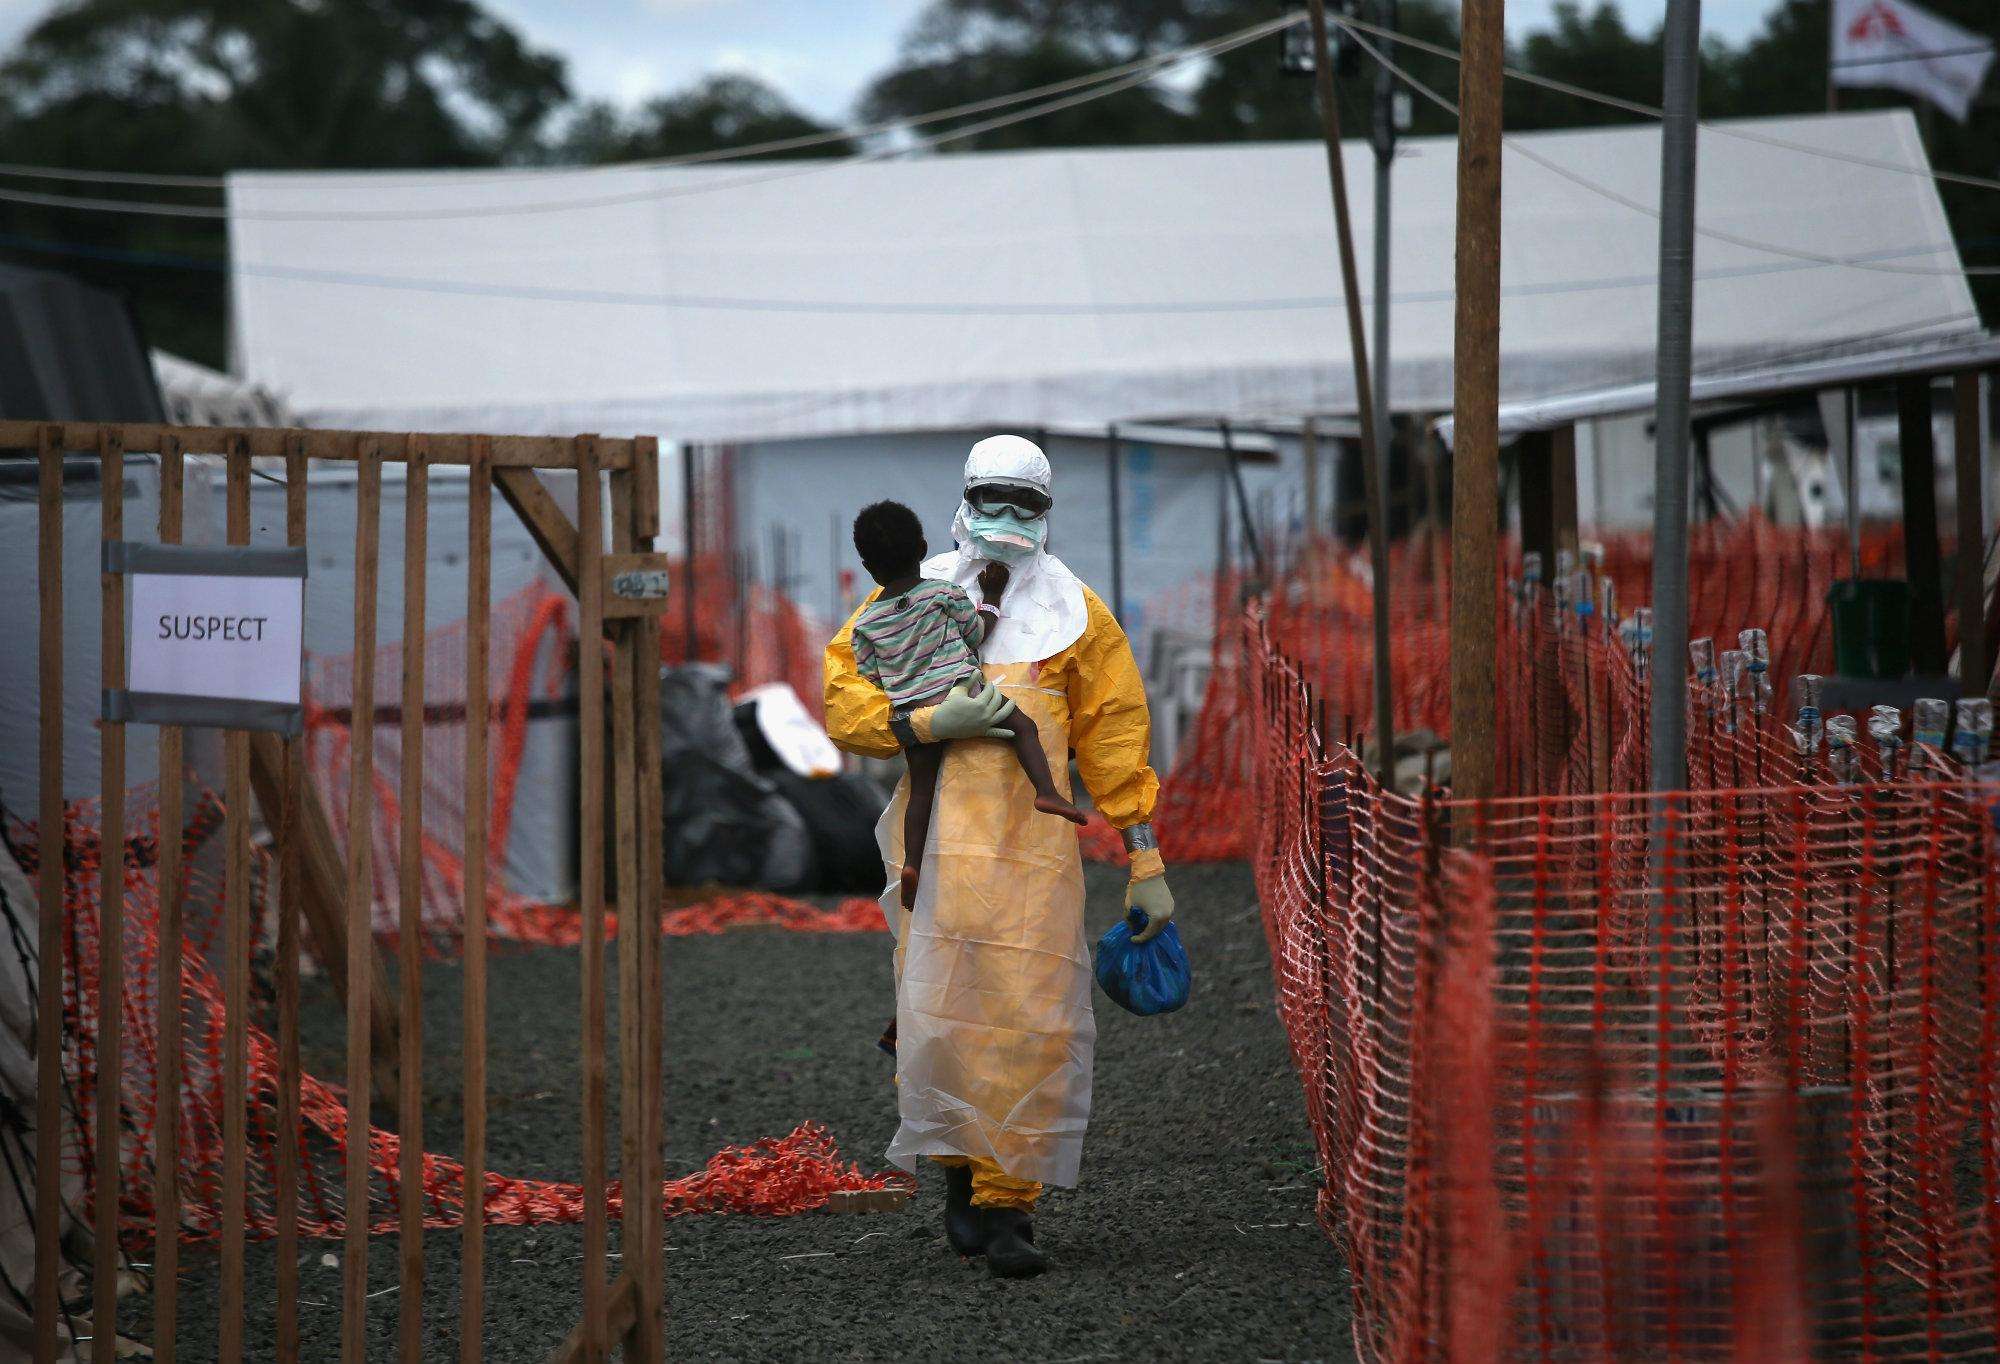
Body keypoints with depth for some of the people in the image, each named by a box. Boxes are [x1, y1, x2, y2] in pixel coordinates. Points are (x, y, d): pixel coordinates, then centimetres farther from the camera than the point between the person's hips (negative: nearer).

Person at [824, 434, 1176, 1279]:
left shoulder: (1075, 615, 12)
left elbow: (1114, 741, 12)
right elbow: (843, 703, 4)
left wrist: (1147, 865, 8)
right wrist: (931, 723, -13)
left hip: (1036, 850, 0)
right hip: (939, 840, 0)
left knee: (1034, 1028, -7)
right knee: (938, 1019, -6)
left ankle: (1007, 1205, 0)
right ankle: (960, 1170, 18)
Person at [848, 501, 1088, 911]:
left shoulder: (866, 623, 8)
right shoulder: (943, 593, 1)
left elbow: (869, 679, 11)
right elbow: (976, 633, 9)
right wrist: (991, 597, 22)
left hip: (910, 710, 3)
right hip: (958, 690, -3)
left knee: (921, 788, 6)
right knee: (1023, 726, 5)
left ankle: (912, 862, -8)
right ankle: (1046, 789, -18)